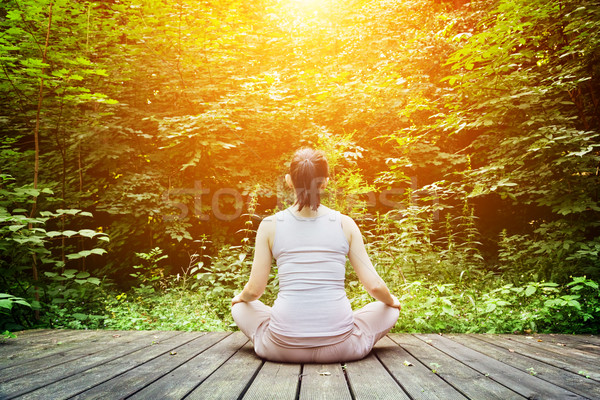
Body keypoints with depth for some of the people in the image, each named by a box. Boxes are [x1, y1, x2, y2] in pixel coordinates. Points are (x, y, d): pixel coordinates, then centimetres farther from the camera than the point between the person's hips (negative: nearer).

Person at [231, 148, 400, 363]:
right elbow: (374, 286, -1)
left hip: (283, 347, 1)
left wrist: (240, 297, 25)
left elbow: (254, 290, 1)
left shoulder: (270, 225, -2)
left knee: (240, 307, 29)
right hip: (339, 347, 0)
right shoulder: (345, 224, -2)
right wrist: (391, 300, 22)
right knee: (390, 310, 26)